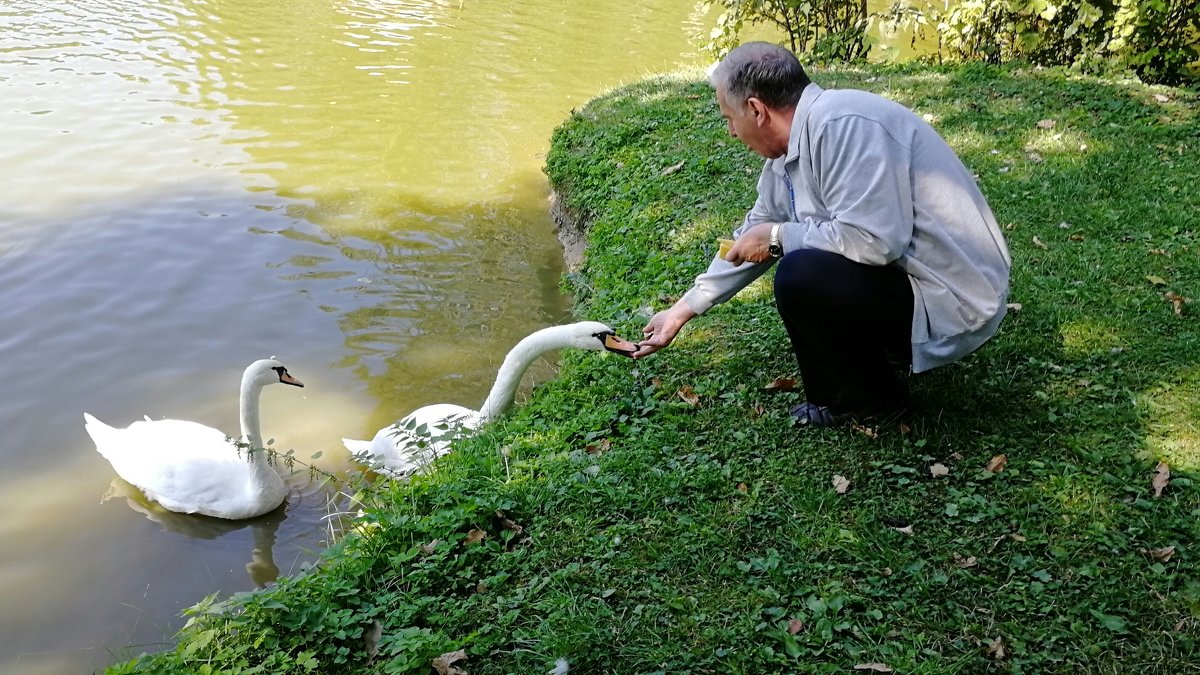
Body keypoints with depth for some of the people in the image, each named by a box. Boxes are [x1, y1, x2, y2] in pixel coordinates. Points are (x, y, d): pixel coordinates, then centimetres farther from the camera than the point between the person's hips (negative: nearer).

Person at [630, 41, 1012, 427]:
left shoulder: (843, 124, -24)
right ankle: (890, 349, 17)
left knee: (799, 276, -24)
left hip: (952, 304, -10)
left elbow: (875, 240, -31)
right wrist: (684, 309, 22)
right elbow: (750, 240, 16)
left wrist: (779, 237, -16)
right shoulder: (789, 151, 5)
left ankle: (867, 400, 0)